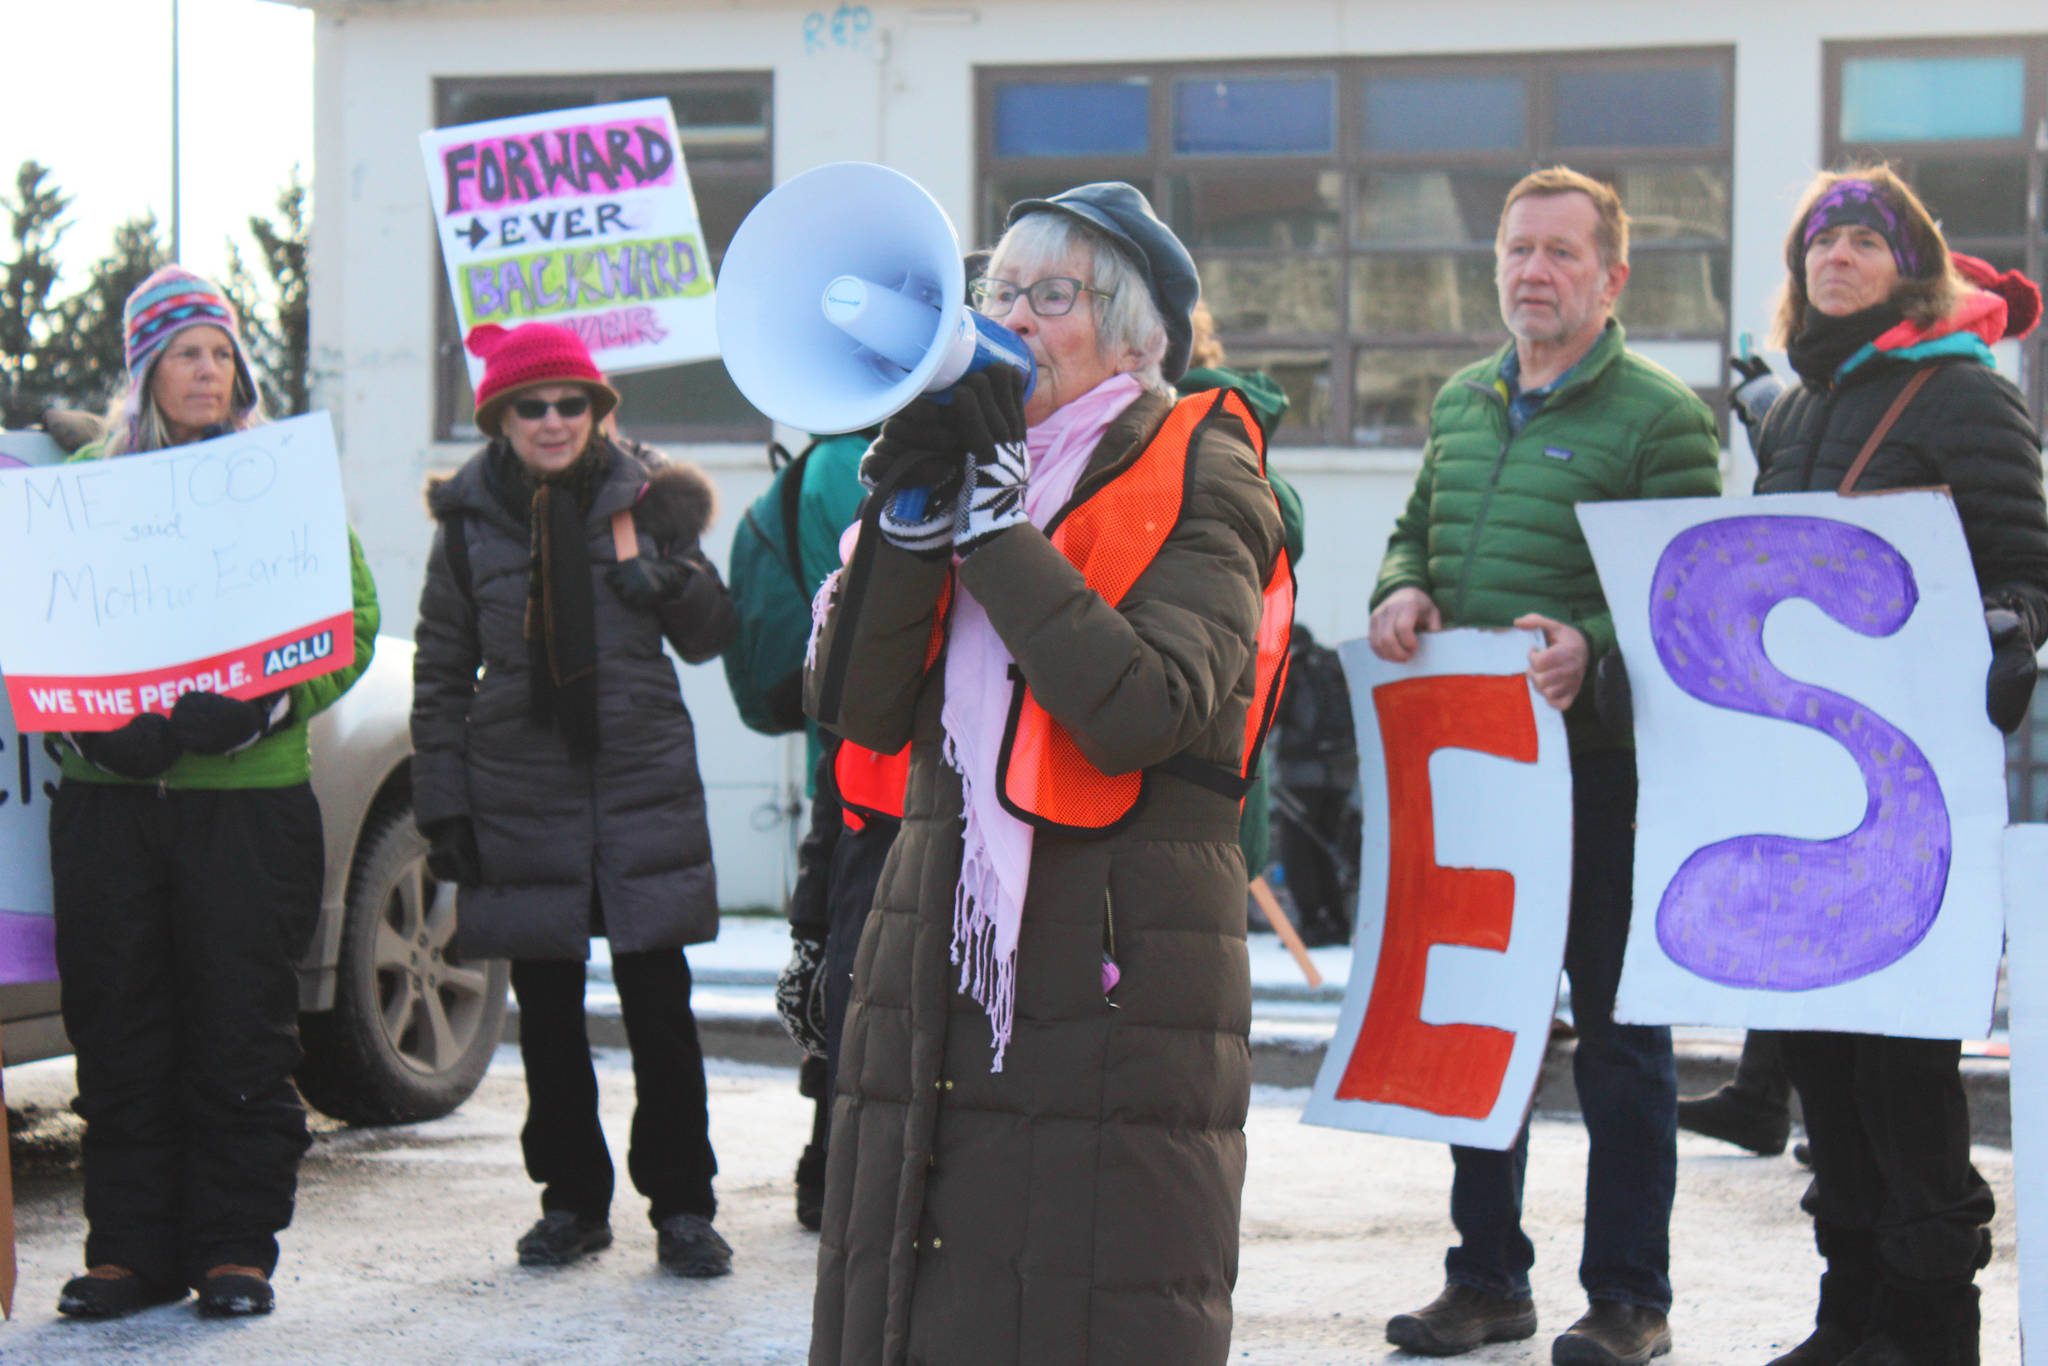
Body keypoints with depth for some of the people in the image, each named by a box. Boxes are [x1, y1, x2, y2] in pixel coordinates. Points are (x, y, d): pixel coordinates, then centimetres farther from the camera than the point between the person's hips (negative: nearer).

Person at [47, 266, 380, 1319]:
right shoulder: (88, 478, 11)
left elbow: (352, 622, 3)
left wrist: (264, 703, -13)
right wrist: (88, 721, -10)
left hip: (250, 794, -2)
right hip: (107, 793, 2)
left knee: (241, 1034, 0)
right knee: (118, 1034, 4)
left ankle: (236, 1250, 8)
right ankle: (130, 1248, 12)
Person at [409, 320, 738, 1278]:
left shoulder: (644, 498, 3)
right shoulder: (469, 518, 4)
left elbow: (707, 639, 6)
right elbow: (440, 676, 8)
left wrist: (655, 566, -13)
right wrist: (442, 810, 3)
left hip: (644, 785, -1)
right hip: (521, 794, 1)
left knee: (659, 1004, -2)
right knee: (547, 1011, 8)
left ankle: (682, 1205, 9)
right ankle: (571, 1200, 21)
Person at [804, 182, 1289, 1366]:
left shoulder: (1201, 480, -2)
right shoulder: (975, 462, 16)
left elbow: (1143, 711, -20)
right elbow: (860, 710, 4)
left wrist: (992, 514, -16)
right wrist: (910, 504, -7)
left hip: (1122, 972, -6)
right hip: (942, 950, 6)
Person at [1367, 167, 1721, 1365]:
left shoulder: (1661, 415, -7)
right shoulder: (1461, 404, 14)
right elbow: (1415, 533, 22)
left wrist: (1592, 649, -29)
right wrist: (1402, 594, -1)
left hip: (1601, 760, -6)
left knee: (1618, 1031, 2)